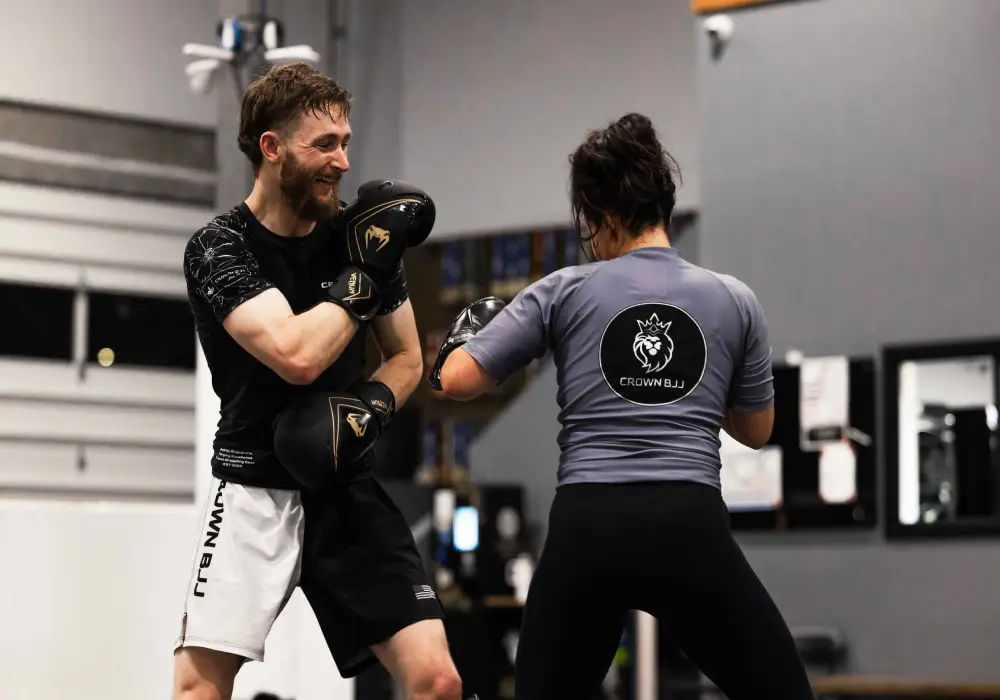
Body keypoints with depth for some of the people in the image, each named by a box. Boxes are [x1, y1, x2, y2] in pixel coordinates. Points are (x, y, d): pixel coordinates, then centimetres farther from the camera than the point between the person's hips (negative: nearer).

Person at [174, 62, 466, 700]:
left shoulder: (357, 234, 4)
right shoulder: (220, 248, -10)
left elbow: (407, 357, 14)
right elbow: (296, 355, -24)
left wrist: (372, 407, -6)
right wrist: (364, 274, -14)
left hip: (348, 492, 4)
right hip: (257, 494, -3)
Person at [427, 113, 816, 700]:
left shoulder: (564, 291, 8)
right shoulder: (735, 300, 11)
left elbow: (455, 380, 7)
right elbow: (757, 430, 22)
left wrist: (468, 331, 28)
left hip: (586, 532, 1)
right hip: (690, 532, 0)